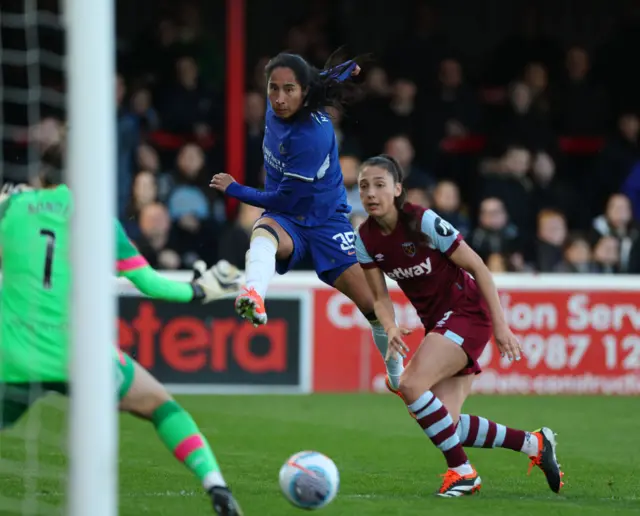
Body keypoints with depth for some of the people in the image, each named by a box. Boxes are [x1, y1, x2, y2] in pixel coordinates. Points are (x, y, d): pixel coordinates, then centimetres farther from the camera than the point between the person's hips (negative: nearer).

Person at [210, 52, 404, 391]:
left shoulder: (311, 136, -27)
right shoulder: (275, 109, -5)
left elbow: (286, 199, -21)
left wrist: (234, 190, -11)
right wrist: (345, 69, 9)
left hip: (325, 220, -4)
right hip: (285, 222, 4)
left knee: (369, 302, -7)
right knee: (263, 232, -35)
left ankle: (397, 375, 20)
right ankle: (254, 295, -68)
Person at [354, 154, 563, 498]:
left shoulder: (424, 222, -20)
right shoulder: (365, 240, -3)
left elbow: (477, 268, -14)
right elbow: (380, 297, 5)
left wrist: (500, 325, -14)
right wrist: (391, 328, -17)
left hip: (467, 313, -7)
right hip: (435, 322, 7)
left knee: (411, 385, -26)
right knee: (445, 425, -5)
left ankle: (462, 470, -11)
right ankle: (534, 444, 13)